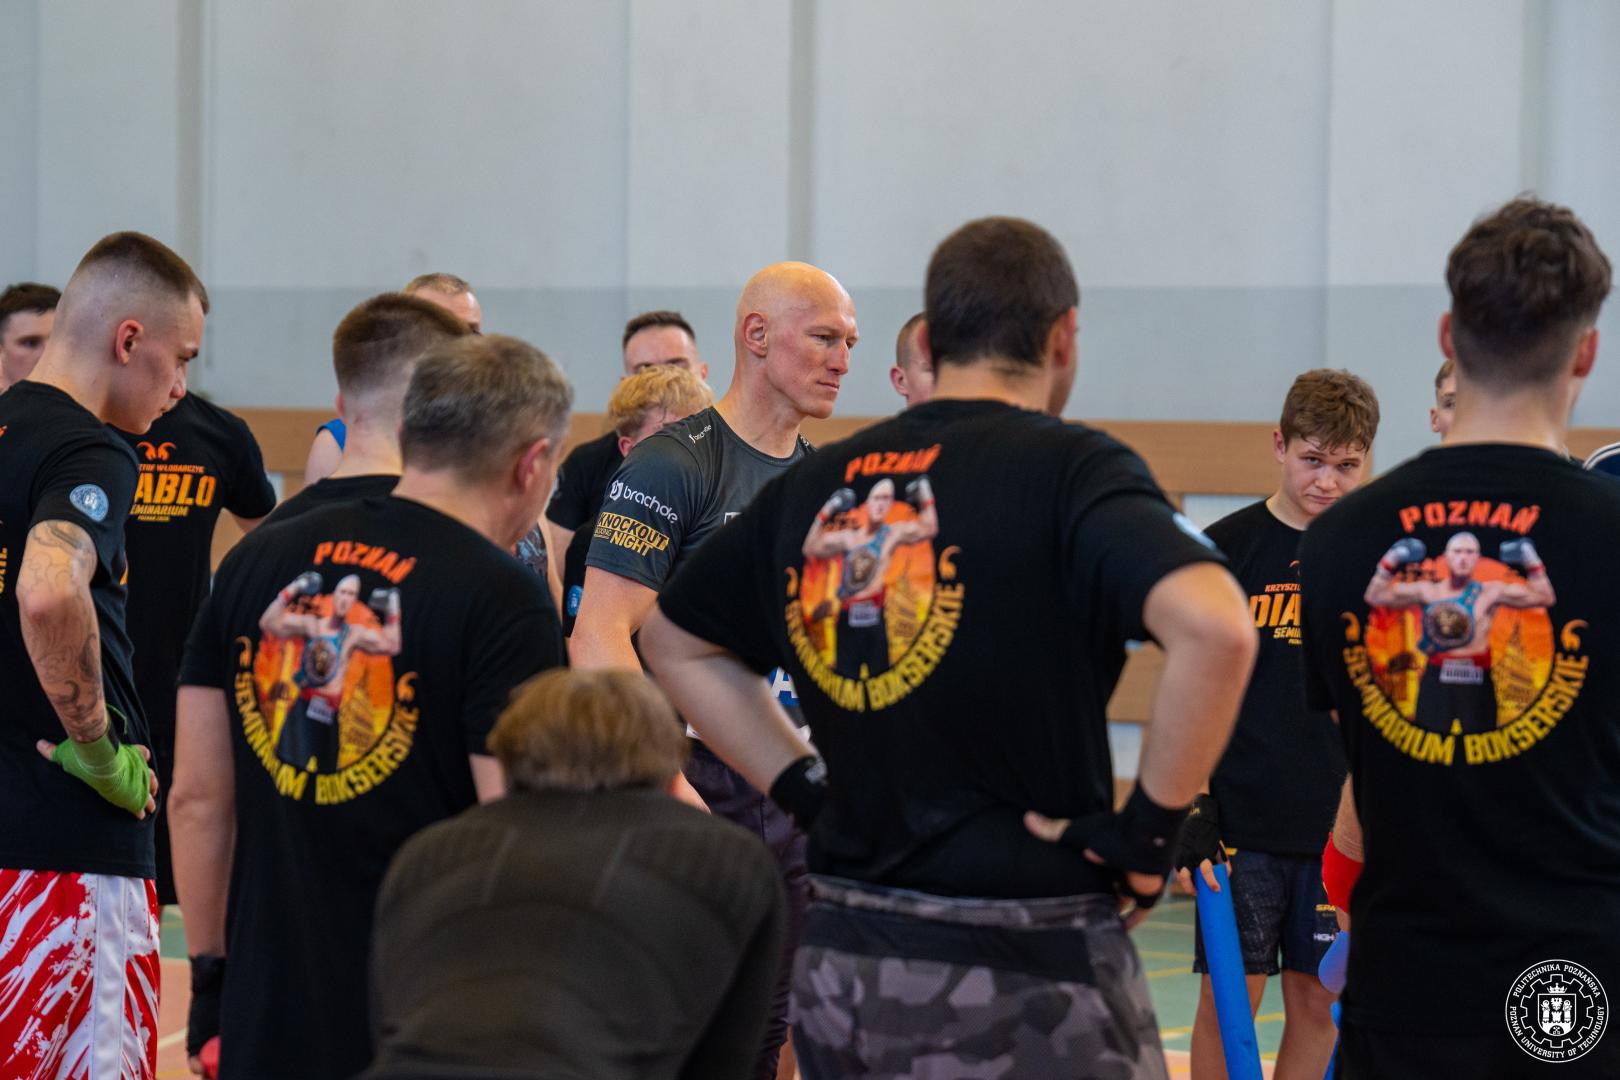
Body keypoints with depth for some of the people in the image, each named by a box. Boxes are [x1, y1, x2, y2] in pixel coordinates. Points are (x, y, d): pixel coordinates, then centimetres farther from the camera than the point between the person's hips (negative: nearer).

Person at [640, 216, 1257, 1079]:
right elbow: (1213, 626, -26)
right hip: (1024, 976, -6)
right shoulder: (1068, 468, -10)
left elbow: (672, 642, 23)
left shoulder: (812, 483, 9)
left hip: (838, 965, 6)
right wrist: (1151, 826, -14)